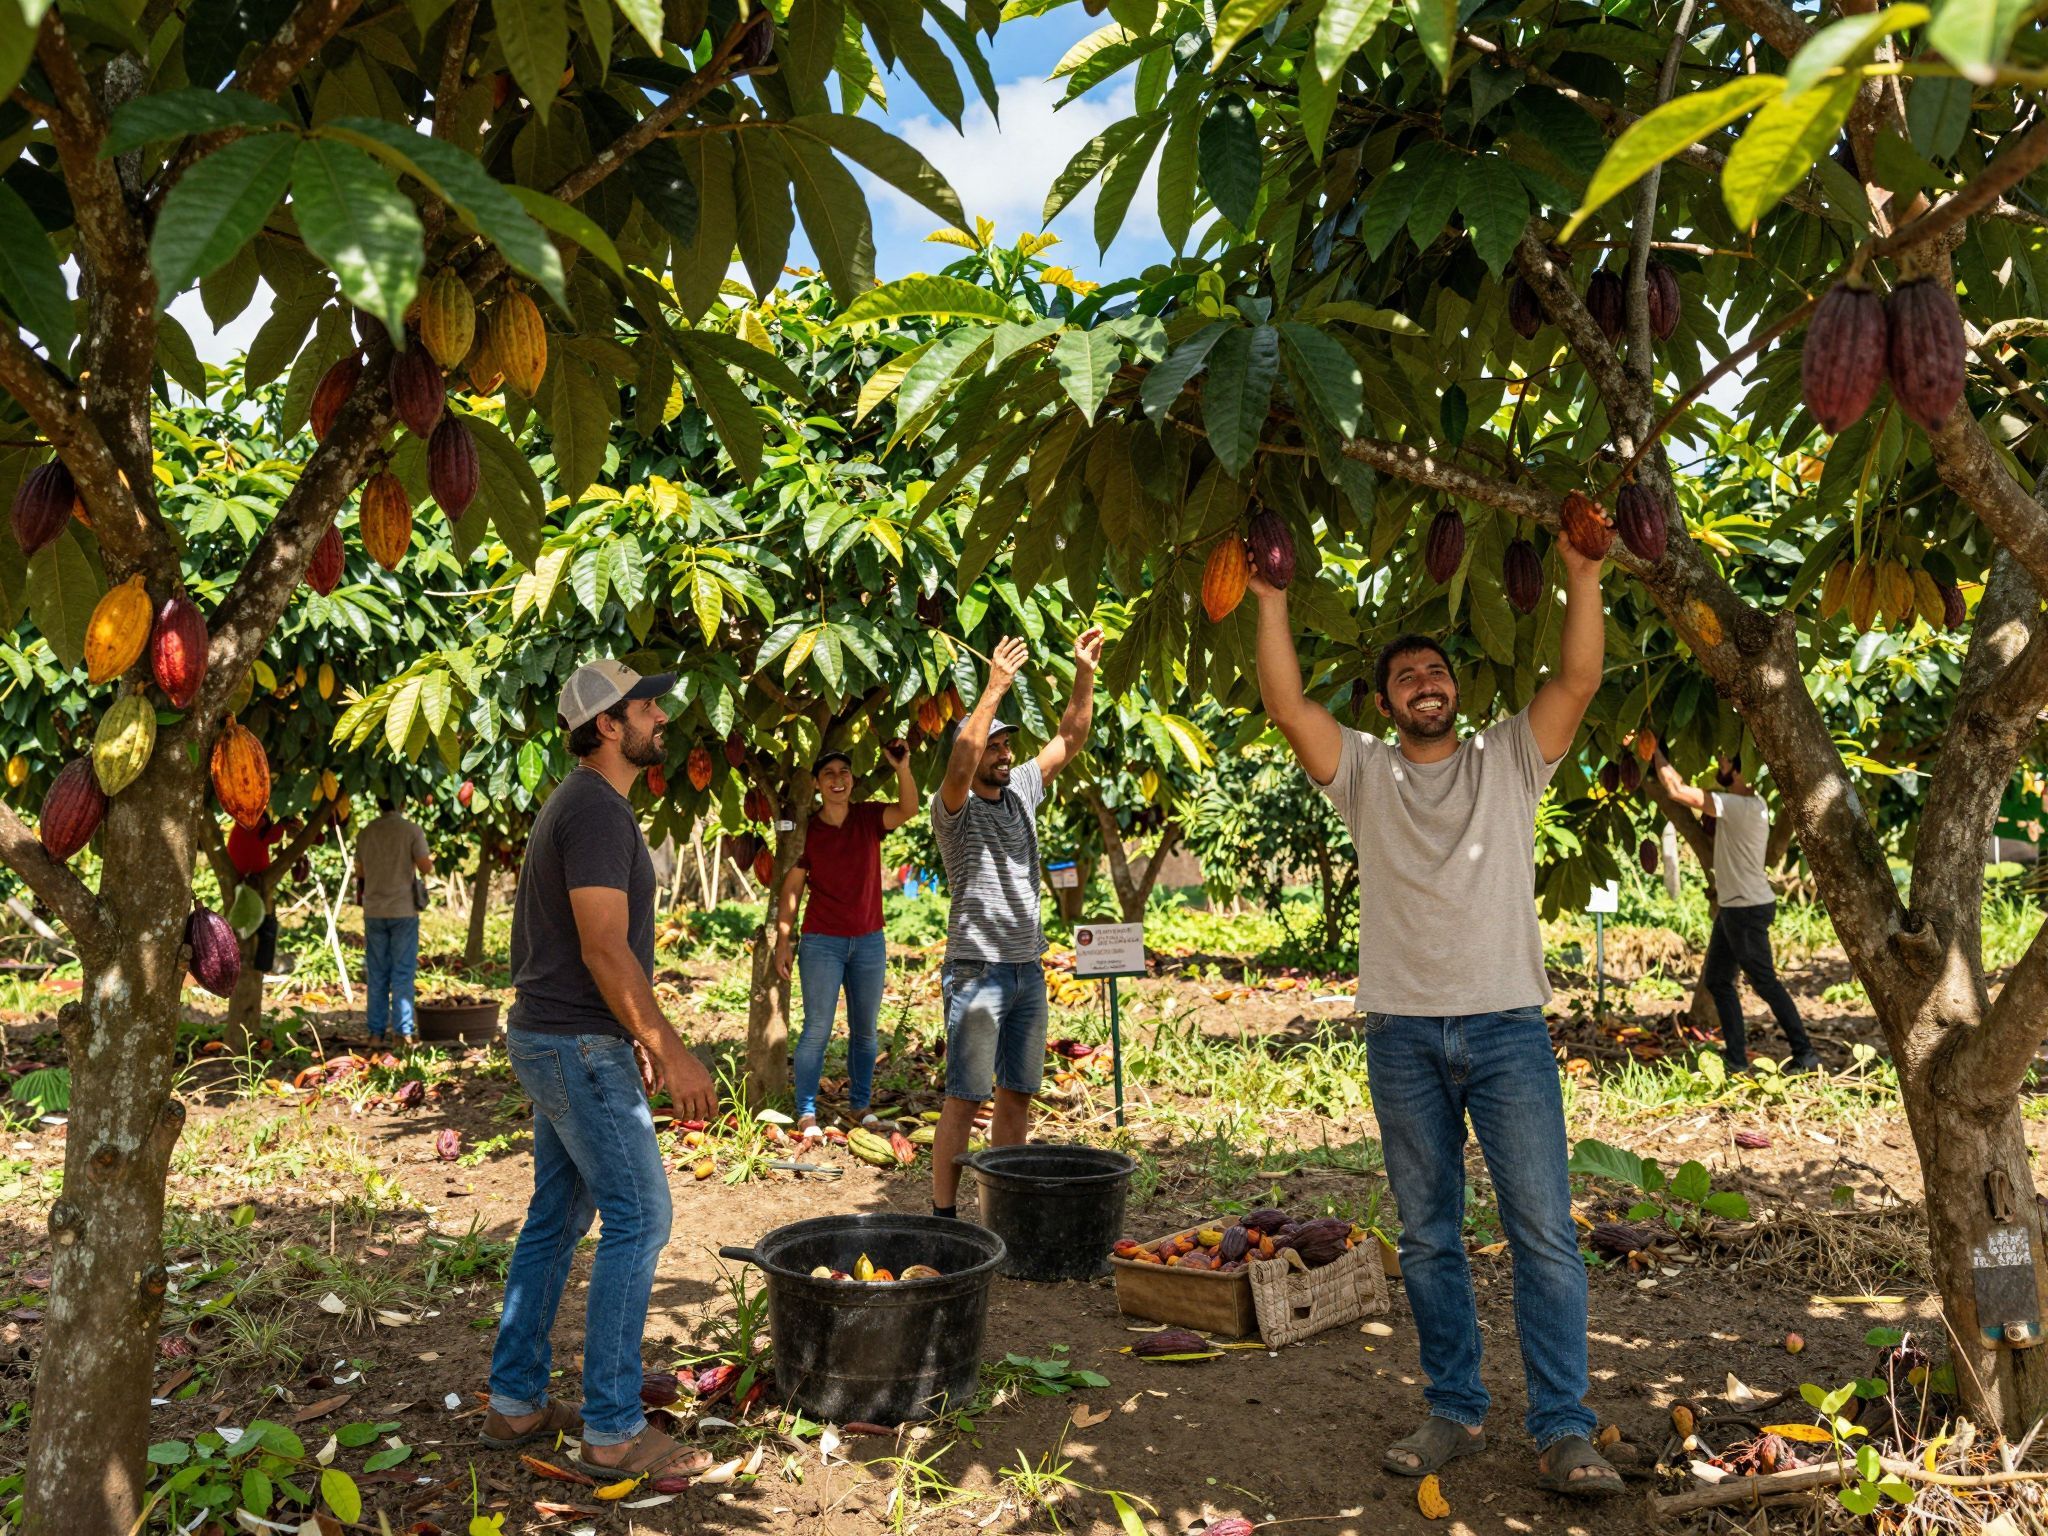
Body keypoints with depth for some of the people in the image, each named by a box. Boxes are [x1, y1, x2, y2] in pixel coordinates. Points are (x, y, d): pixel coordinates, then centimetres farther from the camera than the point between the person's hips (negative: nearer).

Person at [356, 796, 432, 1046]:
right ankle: (404, 1032, 0)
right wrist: (431, 860, 12)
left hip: (374, 912, 3)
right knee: (403, 974, 1)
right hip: (404, 910, -3)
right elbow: (425, 867, -9)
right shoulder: (411, 831, -8)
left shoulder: (365, 834, 4)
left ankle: (376, 1032, 8)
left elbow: (359, 872, 12)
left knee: (377, 975, 8)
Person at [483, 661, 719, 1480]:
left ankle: (516, 1402, 24)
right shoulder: (597, 810, -19)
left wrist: (635, 1036, 23)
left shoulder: (583, 805, 15)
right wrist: (673, 1052, -21)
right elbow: (605, 951, -24)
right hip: (580, 1050, -10)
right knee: (638, 1219, -5)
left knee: (558, 1218, 15)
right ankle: (613, 1430, 1)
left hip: (559, 1042, 10)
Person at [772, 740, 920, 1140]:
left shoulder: (869, 818, 0)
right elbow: (791, 889, -1)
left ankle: (859, 1105, 22)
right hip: (822, 942, -2)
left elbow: (908, 810, -20)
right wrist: (782, 942, -6)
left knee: (864, 1029, 11)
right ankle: (806, 1114, 2)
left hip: (869, 941, 3)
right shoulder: (807, 831, -4)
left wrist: (903, 769, -38)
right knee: (817, 1029, -3)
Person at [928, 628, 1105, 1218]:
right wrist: (996, 686, -32)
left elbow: (1070, 738, 13)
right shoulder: (953, 808, -8)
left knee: (1017, 1096, 11)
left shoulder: (1022, 790, 11)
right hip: (976, 970, -7)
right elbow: (958, 766, -29)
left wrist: (1085, 673, 0)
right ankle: (943, 1214, 1)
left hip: (1028, 970, 7)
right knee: (964, 1100, -5)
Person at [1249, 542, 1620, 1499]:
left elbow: (1579, 679, -5)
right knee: (1427, 1238, 10)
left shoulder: (1509, 757, 8)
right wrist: (1271, 601, -11)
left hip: (1506, 1025, -1)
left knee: (1543, 1232, -3)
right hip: (1401, 1035, 2)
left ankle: (1563, 1431, 4)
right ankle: (1455, 1413, 22)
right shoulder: (1363, 773, 8)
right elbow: (1287, 706, -4)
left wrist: (1581, 574, -14)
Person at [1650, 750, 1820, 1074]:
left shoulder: (1738, 807, -22)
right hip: (1732, 907, 10)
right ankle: (1736, 1057, 16)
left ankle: (1805, 1055, 8)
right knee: (1717, 980, 12)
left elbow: (1676, 790, -25)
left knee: (1765, 984, -1)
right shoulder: (1751, 803, 7)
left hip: (1748, 909, -10)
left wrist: (1657, 752, -15)